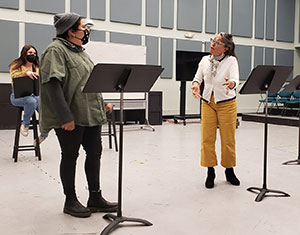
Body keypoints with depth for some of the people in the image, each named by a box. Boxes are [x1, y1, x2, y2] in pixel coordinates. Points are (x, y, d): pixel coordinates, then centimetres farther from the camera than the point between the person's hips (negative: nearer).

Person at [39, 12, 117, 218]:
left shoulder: (80, 51, 18)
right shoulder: (56, 50, -10)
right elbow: (52, 84, -19)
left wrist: (102, 103, 17)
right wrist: (65, 116, -24)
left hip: (91, 114, 9)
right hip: (71, 117, -8)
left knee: (94, 153, 10)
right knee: (70, 156, 3)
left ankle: (95, 198, 21)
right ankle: (70, 201, 18)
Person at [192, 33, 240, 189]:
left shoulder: (231, 60, -8)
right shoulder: (205, 60, 3)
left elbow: (236, 79, -21)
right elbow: (198, 77, 7)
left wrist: (231, 84, -44)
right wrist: (196, 84, -17)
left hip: (226, 103, -3)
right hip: (207, 102, 3)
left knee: (228, 139, 4)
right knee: (207, 139, 1)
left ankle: (229, 171, 23)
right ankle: (210, 173, 14)